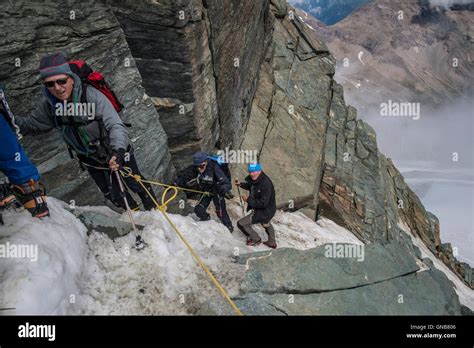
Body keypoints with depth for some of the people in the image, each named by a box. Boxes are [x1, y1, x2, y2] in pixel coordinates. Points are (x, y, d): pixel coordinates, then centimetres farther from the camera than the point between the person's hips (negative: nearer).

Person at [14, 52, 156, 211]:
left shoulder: (92, 95, -32)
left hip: (117, 152, -5)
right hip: (90, 160, 5)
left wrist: (118, 151, -52)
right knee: (113, 195, 20)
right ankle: (133, 211, 48)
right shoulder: (49, 104, -15)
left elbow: (115, 125, -36)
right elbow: (33, 124, 0)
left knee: (136, 184, 15)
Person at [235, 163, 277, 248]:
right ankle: (272, 242, 61)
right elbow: (250, 186, 16)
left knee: (241, 223, -8)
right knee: (267, 224, 36)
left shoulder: (266, 184, -33)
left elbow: (263, 203, -34)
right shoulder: (254, 179, -7)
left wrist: (249, 200, -25)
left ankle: (255, 239, 15)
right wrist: (241, 184, -3)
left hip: (265, 211, -10)